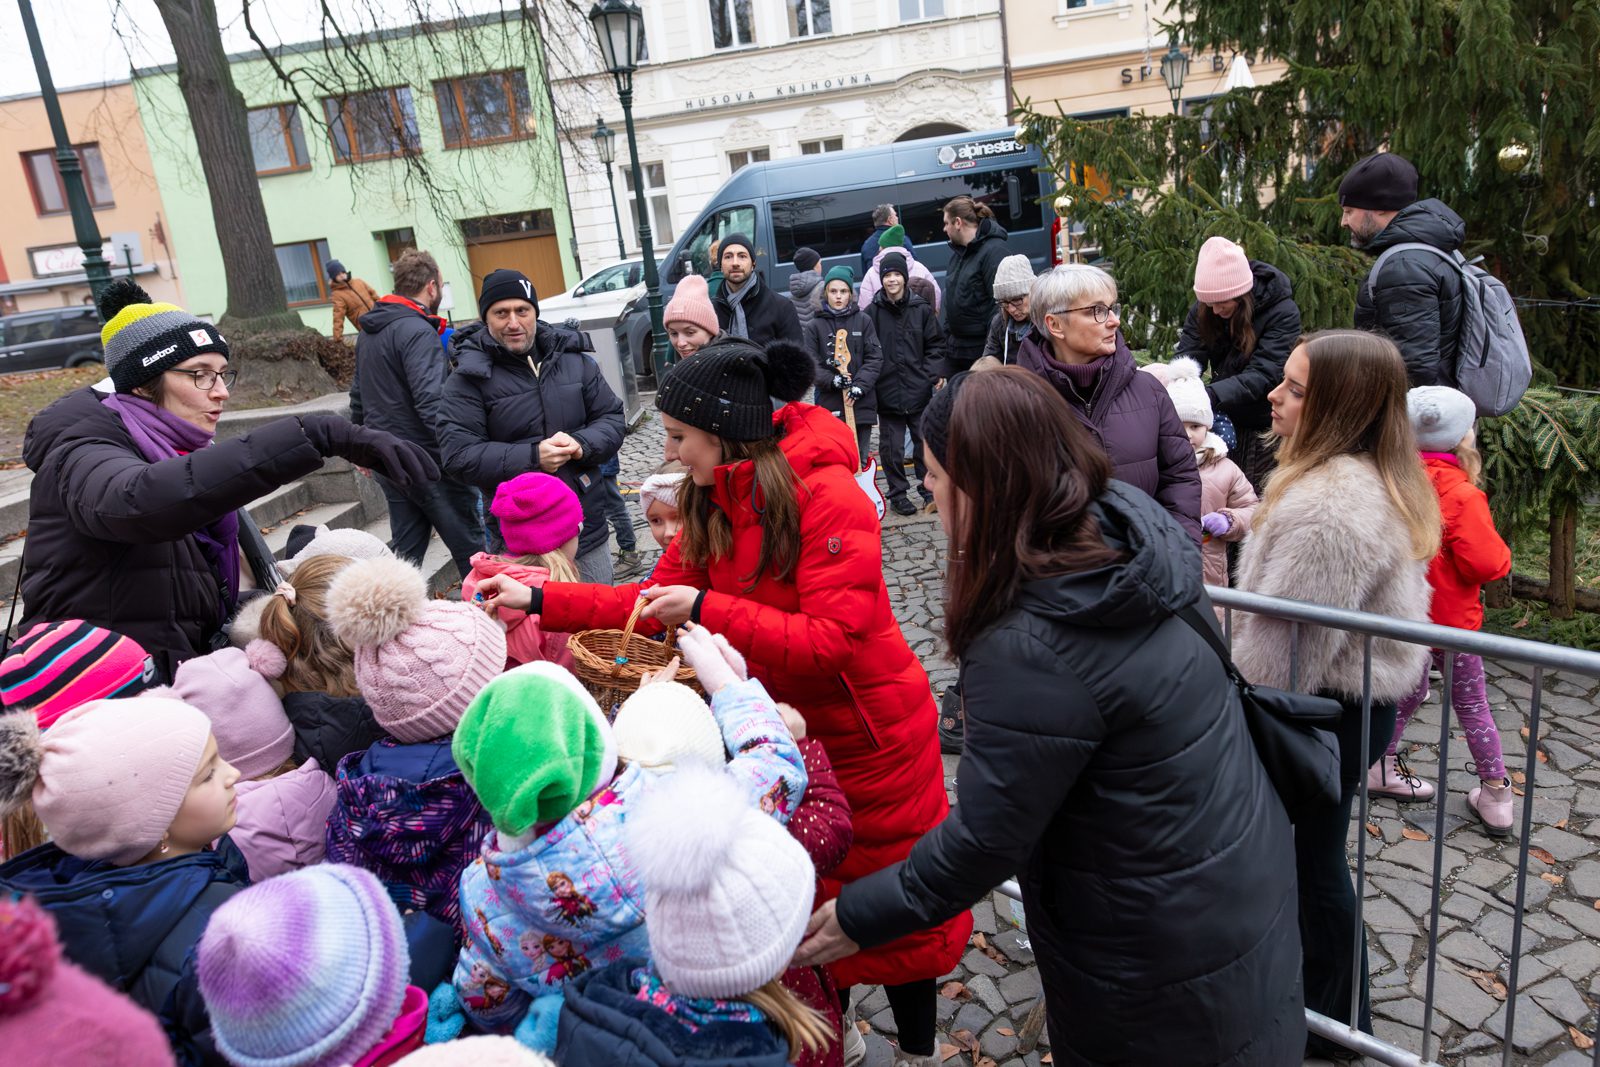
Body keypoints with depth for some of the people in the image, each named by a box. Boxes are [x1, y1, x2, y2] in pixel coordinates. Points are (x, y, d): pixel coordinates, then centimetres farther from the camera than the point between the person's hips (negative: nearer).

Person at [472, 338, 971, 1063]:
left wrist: (708, 610, -30)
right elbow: (658, 597, 1)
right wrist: (540, 601, -4)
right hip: (784, 725, 7)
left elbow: (830, 642, -30)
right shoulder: (714, 501, -3)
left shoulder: (828, 499, -26)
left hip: (869, 733, -7)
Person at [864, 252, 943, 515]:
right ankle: (898, 493, 18)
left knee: (924, 440, 9)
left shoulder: (922, 309, 1)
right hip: (887, 392, -1)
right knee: (892, 446, 5)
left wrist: (930, 374, -3)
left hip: (919, 390, 1)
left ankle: (928, 488, 24)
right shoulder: (872, 312, -2)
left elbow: (936, 345, 6)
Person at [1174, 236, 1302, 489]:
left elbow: (1261, 375, -27)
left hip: (1264, 427, -4)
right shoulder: (1203, 309, -4)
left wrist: (1209, 395, -42)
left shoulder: (1282, 313, -19)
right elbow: (1188, 355, -12)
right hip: (1223, 420, 4)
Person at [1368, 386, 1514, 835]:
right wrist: (1502, 555, -4)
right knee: (1471, 704, 10)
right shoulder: (1462, 496, -26)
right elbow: (1484, 563, -25)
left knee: (1410, 691, 23)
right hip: (1450, 617, -5)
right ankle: (1495, 794, 22)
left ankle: (1381, 766, 30)